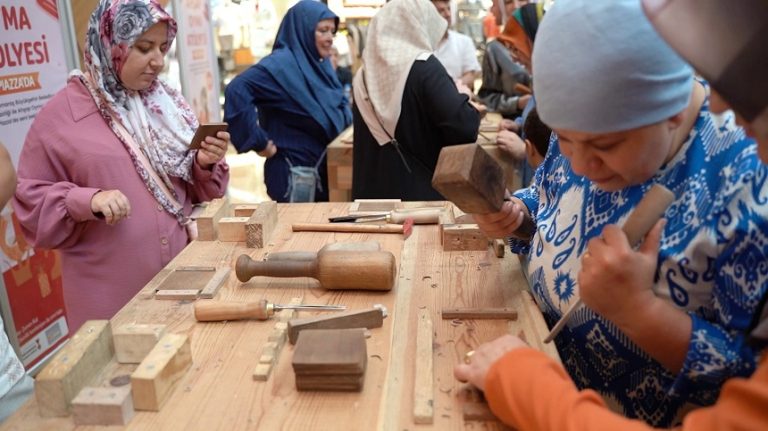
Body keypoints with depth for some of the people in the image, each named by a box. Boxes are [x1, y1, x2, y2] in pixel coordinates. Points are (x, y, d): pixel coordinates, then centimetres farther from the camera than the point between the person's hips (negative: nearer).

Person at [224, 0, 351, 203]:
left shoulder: (321, 63, 9)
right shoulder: (282, 64, -17)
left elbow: (340, 101, 25)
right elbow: (236, 91, -29)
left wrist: (349, 129, 6)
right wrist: (260, 142, -25)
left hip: (326, 166, 8)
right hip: (296, 171, -8)